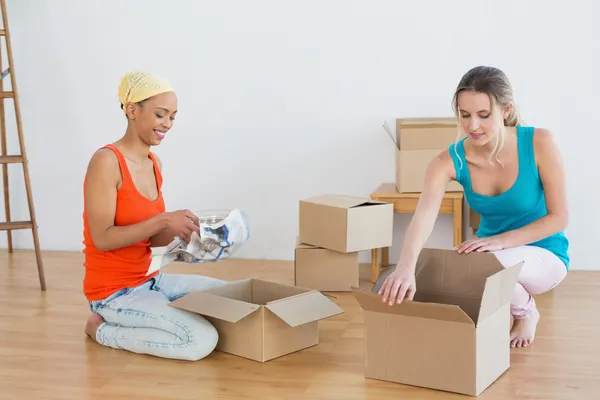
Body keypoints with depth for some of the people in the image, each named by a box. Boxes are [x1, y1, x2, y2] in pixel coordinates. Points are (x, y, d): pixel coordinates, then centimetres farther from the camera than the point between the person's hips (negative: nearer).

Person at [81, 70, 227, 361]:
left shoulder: (154, 163, 7)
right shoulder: (106, 161, -18)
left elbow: (150, 238, 10)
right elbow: (102, 239, -23)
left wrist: (180, 230, -10)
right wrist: (163, 219, -28)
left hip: (150, 280, 9)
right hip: (113, 292, -9)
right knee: (202, 340, -22)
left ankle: (135, 323, 11)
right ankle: (104, 329, -4)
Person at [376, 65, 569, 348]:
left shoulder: (539, 143, -23)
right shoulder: (449, 161, -20)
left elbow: (559, 217, -18)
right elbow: (424, 215, -38)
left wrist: (501, 241, -31)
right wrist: (405, 268, -57)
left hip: (544, 254, -3)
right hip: (492, 251, 3)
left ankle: (526, 311, -1)